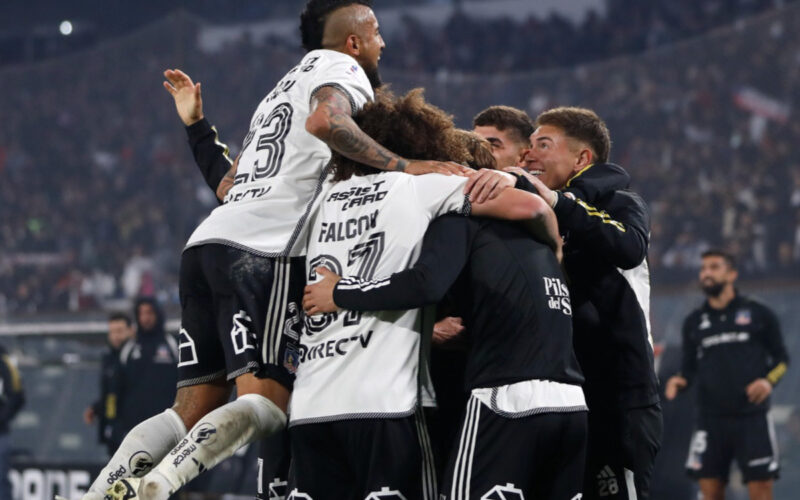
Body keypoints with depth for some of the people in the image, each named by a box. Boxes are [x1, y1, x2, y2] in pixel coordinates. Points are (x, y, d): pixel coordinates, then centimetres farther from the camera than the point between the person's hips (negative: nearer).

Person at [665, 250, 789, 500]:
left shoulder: (759, 313, 3)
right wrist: (680, 381, -7)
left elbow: (781, 358, 8)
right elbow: (690, 367, 15)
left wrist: (769, 381, -12)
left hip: (752, 416, -3)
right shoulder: (694, 321, 11)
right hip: (711, 420, 3)